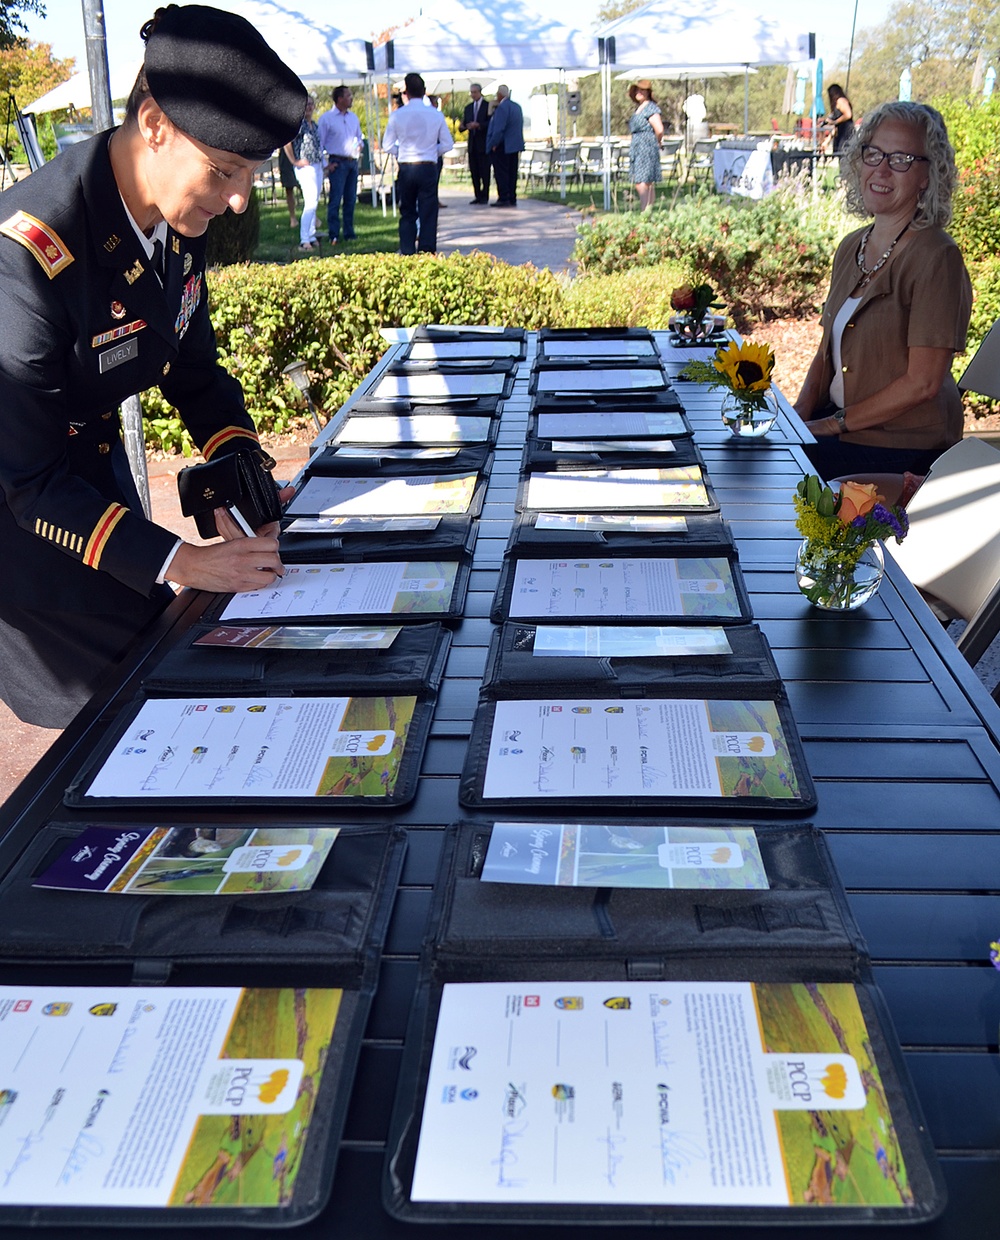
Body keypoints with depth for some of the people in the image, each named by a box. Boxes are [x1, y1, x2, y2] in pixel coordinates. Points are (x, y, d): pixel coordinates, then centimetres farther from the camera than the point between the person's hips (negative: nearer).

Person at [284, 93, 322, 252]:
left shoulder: (314, 125, 15)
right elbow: (286, 142, -19)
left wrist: (323, 162, 15)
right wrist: (295, 162, -15)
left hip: (317, 166, 8)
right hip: (305, 167, -8)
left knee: (314, 203, 11)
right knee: (311, 203, -15)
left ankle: (311, 237, 17)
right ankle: (304, 240, -16)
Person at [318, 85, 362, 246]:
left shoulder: (353, 117, 14)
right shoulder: (326, 118, -3)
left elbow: (359, 137, 27)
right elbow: (319, 143, -2)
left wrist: (359, 145, 5)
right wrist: (326, 164, -9)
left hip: (353, 162, 6)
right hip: (337, 163, -6)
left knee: (350, 200, 8)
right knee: (335, 200, -9)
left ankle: (349, 233, 14)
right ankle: (333, 235, -7)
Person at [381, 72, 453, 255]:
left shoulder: (397, 115, -3)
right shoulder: (436, 115, -2)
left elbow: (387, 145, 1)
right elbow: (447, 144, 2)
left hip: (405, 168, 1)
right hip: (428, 168, 0)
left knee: (407, 213, 11)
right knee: (428, 212, 3)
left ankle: (407, 252, 11)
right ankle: (428, 252, 2)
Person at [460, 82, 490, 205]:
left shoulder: (488, 106, 0)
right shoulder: (468, 108, 17)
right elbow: (464, 124, 14)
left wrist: (478, 125, -21)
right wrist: (462, 126, -10)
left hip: (483, 143, -5)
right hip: (472, 144, 6)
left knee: (484, 171, -6)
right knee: (474, 171, 4)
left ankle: (484, 197, -2)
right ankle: (478, 196, 9)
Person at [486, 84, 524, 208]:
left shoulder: (502, 107, -15)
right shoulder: (517, 107, 12)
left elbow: (499, 129, -20)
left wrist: (494, 144, -13)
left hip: (501, 146, -8)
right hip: (515, 145, 8)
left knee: (501, 173, -4)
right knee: (512, 173, 10)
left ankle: (503, 198, -7)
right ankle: (512, 198, 11)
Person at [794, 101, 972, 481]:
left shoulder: (936, 257, -14)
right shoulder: (851, 248, 10)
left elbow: (922, 383, -17)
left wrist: (835, 424, -14)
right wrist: (800, 413, -2)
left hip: (903, 448, -7)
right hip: (841, 424, 7)